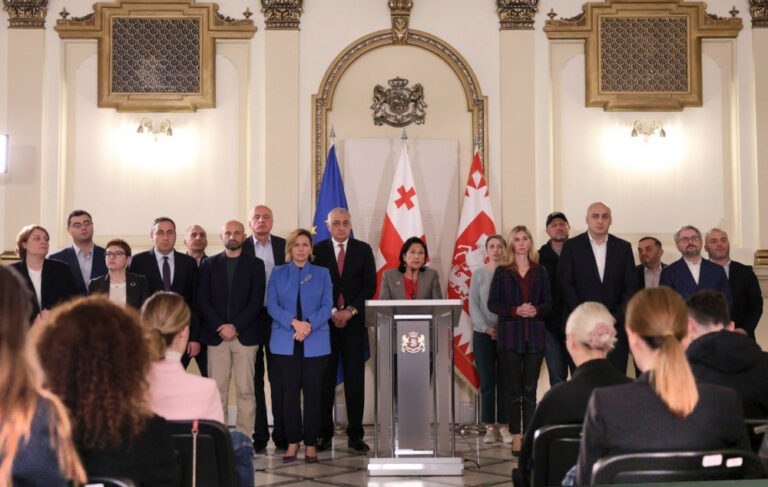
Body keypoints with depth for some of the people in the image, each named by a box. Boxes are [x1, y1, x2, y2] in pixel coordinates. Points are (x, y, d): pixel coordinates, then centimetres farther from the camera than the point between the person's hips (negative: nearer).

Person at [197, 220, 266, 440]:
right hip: (216, 336, 1)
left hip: (245, 336, -1)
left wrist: (234, 327, -9)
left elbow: (256, 301, 0)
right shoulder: (209, 264, 13)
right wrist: (220, 327, -7)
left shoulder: (255, 264, 8)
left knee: (245, 391, -3)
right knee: (217, 390, -2)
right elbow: (202, 300, 6)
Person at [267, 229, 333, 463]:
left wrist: (309, 325, -15)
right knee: (289, 393, 0)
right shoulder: (278, 273, 10)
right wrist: (294, 322, -15)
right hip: (285, 343, 0)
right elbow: (272, 305, 1)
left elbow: (327, 306, 1)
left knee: (313, 393, 0)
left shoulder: (322, 274, 10)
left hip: (315, 343, 0)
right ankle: (292, 442, 10)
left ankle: (311, 444, 8)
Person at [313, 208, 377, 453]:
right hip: (325, 322, -1)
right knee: (325, 380, 0)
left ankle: (355, 435, 5)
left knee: (355, 380, 0)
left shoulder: (363, 250, 8)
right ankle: (324, 434, 6)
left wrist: (350, 311, -8)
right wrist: (332, 312, -9)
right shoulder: (318, 250, 5)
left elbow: (370, 285, 3)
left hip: (354, 323, 1)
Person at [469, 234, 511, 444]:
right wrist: (486, 328, -11)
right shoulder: (479, 274, 4)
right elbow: (473, 305, 1)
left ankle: (504, 426, 9)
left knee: (505, 382, 1)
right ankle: (490, 427, 10)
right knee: (487, 382, 2)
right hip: (483, 335, 0)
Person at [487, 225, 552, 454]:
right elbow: (492, 303, 0)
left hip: (535, 335, 1)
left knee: (530, 389, 3)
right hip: (510, 335, -1)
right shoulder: (502, 272, 4)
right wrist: (515, 310, -14)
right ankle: (516, 437, 7)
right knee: (514, 389, 2)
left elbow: (548, 302, 10)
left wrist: (537, 310, -12)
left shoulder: (540, 271, 10)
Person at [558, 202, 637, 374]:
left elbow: (631, 286, 6)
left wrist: (616, 317, -5)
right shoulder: (572, 246, 4)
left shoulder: (623, 248, 10)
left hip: (616, 325, 2)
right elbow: (566, 284, -1)